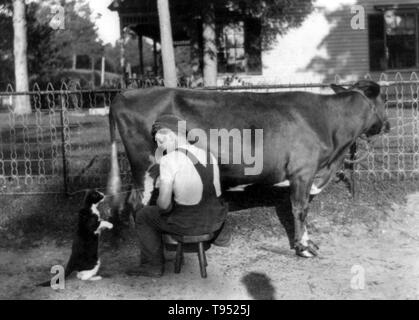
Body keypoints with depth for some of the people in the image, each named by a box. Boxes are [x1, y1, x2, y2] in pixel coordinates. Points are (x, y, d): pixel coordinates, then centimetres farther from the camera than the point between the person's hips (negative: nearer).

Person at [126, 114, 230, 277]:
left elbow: (164, 202, -21)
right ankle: (219, 235, 52)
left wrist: (165, 209, 1)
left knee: (144, 215, 21)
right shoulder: (209, 155, 0)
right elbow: (216, 193, 10)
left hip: (185, 222, -5)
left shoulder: (169, 160, -19)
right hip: (215, 219, 5)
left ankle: (154, 265, 24)